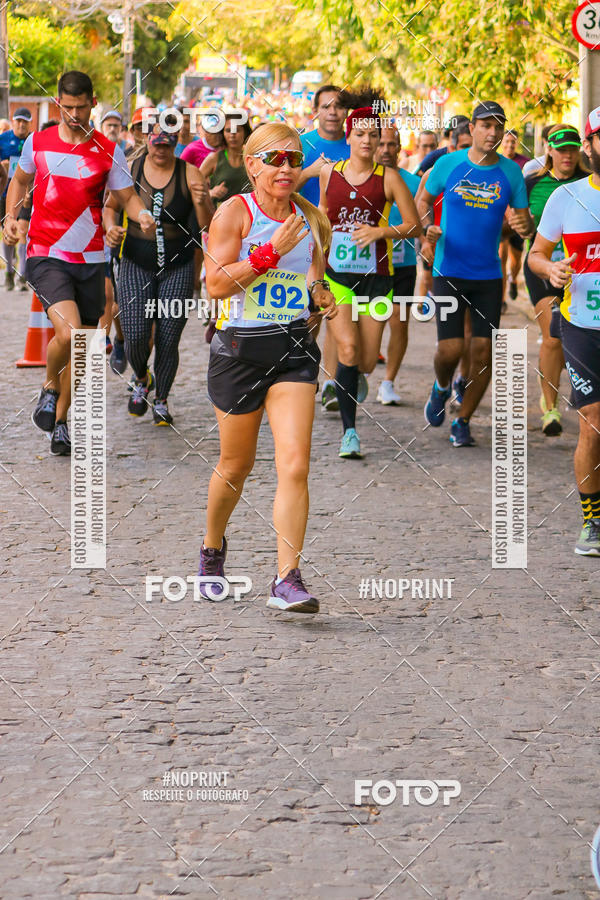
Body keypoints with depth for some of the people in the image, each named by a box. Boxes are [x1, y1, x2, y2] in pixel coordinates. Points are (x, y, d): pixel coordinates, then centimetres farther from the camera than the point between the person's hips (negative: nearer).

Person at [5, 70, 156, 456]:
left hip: (90, 259, 2)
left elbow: (128, 196, 5)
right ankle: (50, 387, 8)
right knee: (69, 332, -23)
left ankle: (60, 421, 25)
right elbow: (21, 179, 20)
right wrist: (11, 217, 3)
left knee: (81, 346, 7)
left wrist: (143, 215, -18)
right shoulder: (38, 142, 3)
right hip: (46, 255, -2)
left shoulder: (108, 151, 1)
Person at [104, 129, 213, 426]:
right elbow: (110, 206, 16)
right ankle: (141, 380, 24)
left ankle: (161, 401, 19)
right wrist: (110, 227, -5)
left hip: (178, 267, -1)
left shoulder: (189, 173, -6)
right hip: (136, 265, 1)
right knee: (135, 336, -10)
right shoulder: (131, 169, -1)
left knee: (168, 340, -2)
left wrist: (202, 203, -27)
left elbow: (208, 227, -7)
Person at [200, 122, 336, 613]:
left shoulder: (312, 219, 8)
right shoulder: (234, 212, -6)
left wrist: (322, 297, 2)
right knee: (237, 465, 12)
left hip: (294, 348, 3)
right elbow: (216, 283, -15)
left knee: (295, 465, -13)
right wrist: (270, 252, -22)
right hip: (239, 348, -2)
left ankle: (288, 580, -13)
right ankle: (213, 548, 40)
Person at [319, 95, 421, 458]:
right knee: (347, 348, -17)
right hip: (336, 273, 0)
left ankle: (356, 377, 42)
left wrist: (381, 231, -15)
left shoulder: (388, 177, -3)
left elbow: (415, 226, -2)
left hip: (375, 275, 0)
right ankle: (350, 431, -8)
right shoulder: (329, 173, 3)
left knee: (367, 361, 2)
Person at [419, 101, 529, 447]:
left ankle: (463, 422, 17)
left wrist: (523, 224, -17)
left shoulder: (511, 171, 0)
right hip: (449, 271, -2)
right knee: (450, 349, -10)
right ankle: (442, 388, 26)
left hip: (489, 275, 2)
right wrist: (427, 227, -7)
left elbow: (523, 218, 7)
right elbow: (424, 199, 12)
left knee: (484, 351, -2)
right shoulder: (449, 164, -3)